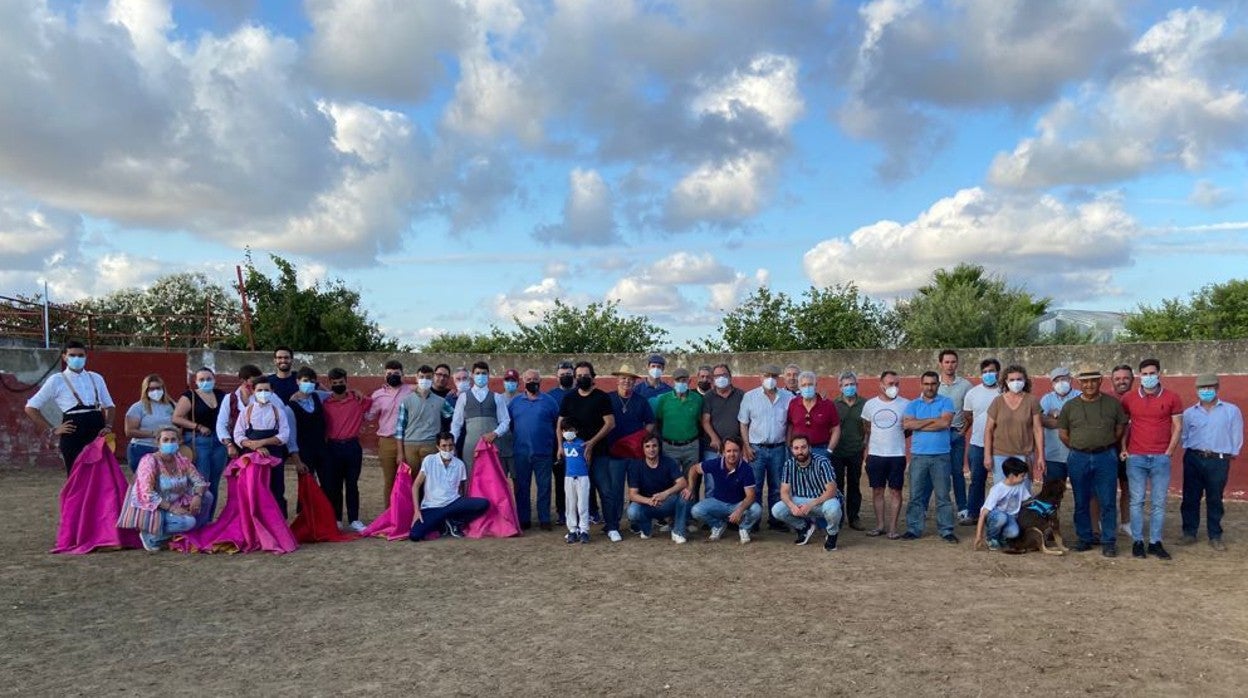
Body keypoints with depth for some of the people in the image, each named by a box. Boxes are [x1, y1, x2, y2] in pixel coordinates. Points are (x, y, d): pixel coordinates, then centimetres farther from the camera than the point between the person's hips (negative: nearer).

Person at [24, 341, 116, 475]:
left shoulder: (96, 378, 14)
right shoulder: (56, 381, 5)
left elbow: (108, 405, 20)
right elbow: (31, 407, 7)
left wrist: (108, 426, 2)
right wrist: (52, 430, -1)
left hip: (97, 432, 3)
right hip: (73, 435, -3)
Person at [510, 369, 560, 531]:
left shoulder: (549, 401, 4)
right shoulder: (515, 402, 8)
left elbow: (558, 425, 6)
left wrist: (557, 447, 2)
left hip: (544, 452, -1)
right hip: (521, 453, 2)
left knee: (544, 487, 2)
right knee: (521, 487, 6)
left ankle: (544, 519, 11)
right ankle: (523, 520, 15)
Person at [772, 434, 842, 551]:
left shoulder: (822, 462, -19)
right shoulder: (789, 464, -6)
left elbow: (831, 491, -23)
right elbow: (784, 492, -7)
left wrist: (811, 505, -35)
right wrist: (792, 506, -29)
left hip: (823, 500, -4)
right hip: (800, 501, 4)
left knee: (832, 508, -39)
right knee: (776, 510, -20)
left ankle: (832, 534, -3)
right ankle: (804, 527, 10)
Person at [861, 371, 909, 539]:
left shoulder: (905, 404, -2)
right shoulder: (870, 404, 4)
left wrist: (898, 436, 0)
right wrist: (867, 444, 6)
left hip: (897, 455, -2)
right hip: (875, 455, 2)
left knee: (895, 491, 1)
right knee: (877, 491, 7)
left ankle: (893, 527, 7)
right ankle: (880, 525, 16)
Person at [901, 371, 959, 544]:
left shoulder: (945, 402, 5)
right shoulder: (913, 405, 10)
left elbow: (945, 422, -12)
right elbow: (907, 424, -7)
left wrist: (919, 424, -6)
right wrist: (933, 420, -7)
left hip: (941, 455, -1)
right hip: (918, 456, 1)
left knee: (943, 495, 3)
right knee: (916, 494, 4)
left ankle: (946, 530, 10)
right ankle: (913, 528, 11)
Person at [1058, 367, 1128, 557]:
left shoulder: (1112, 403, 2)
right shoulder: (1070, 406, 4)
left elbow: (1120, 428, 9)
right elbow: (1062, 433, 9)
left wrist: (1105, 445, 5)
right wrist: (1078, 448, 5)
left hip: (1105, 458, -1)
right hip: (1078, 459, 1)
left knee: (1107, 502, -1)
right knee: (1081, 502, 8)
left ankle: (1108, 542, 7)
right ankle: (1085, 539, 19)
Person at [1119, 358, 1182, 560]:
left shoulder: (1172, 398, 3)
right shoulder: (1128, 399, 4)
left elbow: (1178, 427, 5)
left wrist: (1169, 451, -2)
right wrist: (1123, 448, 2)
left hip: (1161, 458, 0)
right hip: (1136, 458, 0)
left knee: (1159, 503, 3)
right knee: (1137, 501, 2)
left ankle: (1155, 543, 10)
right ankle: (1137, 542, 8)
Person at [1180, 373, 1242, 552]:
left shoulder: (1231, 411, 1)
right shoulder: (1189, 413, 5)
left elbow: (1237, 436, 6)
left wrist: (1232, 454, 6)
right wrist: (1190, 451, 6)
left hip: (1218, 461, -2)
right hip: (1193, 460, 2)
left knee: (1215, 499, 5)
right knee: (1190, 498, 7)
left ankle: (1215, 536, 15)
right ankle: (1189, 532, 17)